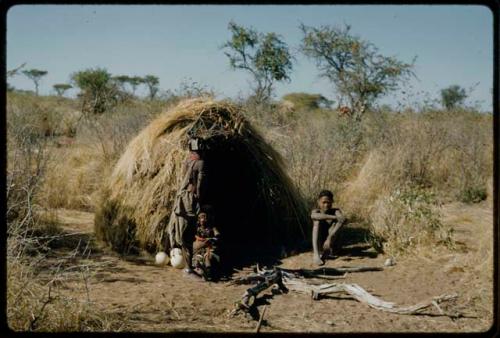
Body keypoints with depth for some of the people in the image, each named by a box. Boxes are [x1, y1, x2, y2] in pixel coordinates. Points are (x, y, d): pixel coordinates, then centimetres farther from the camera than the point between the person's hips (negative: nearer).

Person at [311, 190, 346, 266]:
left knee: (334, 223, -21)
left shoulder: (335, 211, -8)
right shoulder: (316, 211, -8)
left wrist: (329, 238, -42)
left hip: (331, 242, 0)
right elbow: (313, 216, -35)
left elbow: (343, 219, -31)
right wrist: (334, 217, -47)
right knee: (317, 221, -26)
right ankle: (316, 254, -38)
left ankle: (327, 250, -26)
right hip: (319, 244, 0)